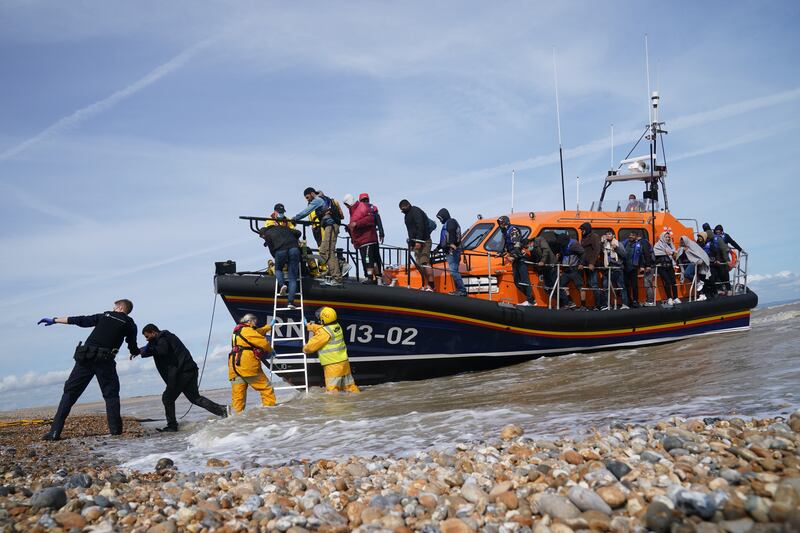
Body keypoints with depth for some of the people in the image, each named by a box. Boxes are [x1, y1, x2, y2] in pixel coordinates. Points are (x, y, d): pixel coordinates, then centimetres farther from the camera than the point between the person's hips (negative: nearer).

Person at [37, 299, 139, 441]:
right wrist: (141, 350, 39)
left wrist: (54, 320, 26)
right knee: (111, 394, 11)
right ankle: (115, 429, -1)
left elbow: (79, 320, 18)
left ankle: (55, 431, 1)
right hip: (105, 361, -2)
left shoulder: (105, 315, 18)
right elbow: (133, 349, 16)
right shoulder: (130, 324, 12)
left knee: (70, 392, 7)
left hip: (85, 358, 2)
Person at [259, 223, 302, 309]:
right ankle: (291, 302, -7)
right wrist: (296, 240, 44)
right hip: (294, 249, 3)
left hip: (280, 251, -3)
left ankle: (282, 284, -3)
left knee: (278, 269, 27)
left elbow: (272, 250, 12)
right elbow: (297, 233, 25)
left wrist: (283, 262, 20)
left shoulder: (267, 235, 18)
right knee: (293, 278, 4)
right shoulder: (282, 228, 31)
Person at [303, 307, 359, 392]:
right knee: (349, 385, 17)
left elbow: (311, 346, -12)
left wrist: (305, 349, 7)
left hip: (333, 365, -8)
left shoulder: (325, 332, -18)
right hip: (344, 362, 8)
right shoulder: (337, 326, 6)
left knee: (331, 389, -4)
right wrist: (312, 327, 19)